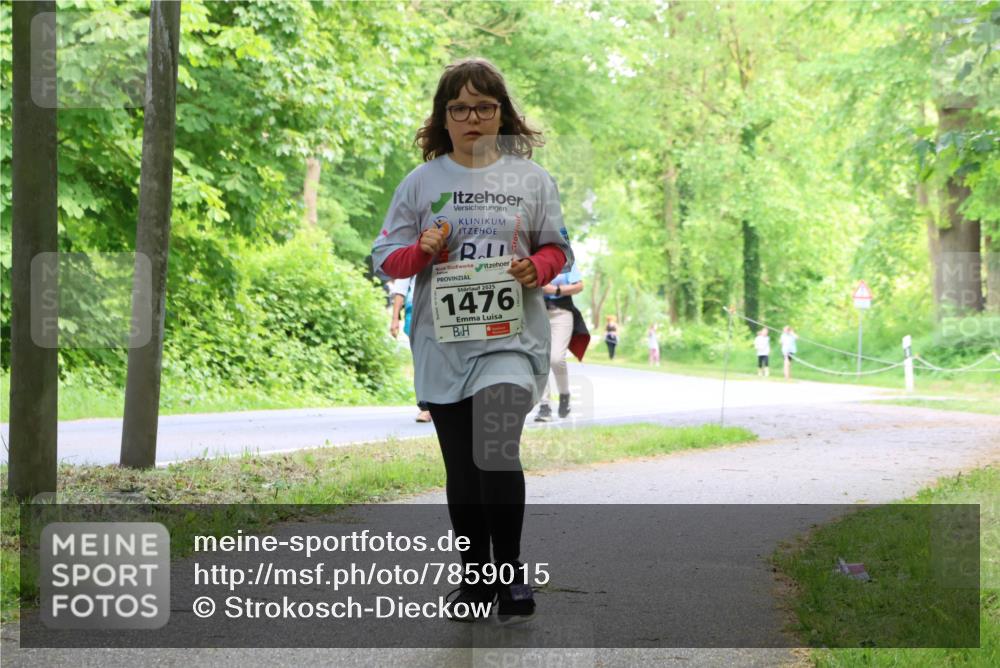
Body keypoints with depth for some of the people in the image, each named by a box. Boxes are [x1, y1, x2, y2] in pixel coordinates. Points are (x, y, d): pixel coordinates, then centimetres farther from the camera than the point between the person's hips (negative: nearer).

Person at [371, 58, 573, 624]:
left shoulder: (531, 179, 5)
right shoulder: (422, 182, 6)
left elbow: (558, 249, 12)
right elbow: (386, 257, 9)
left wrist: (538, 268, -10)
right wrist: (422, 251, -12)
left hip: (510, 339, -2)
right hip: (443, 344, 2)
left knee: (497, 455, -19)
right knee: (462, 470, 9)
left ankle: (510, 572, -4)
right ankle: (474, 577, 23)